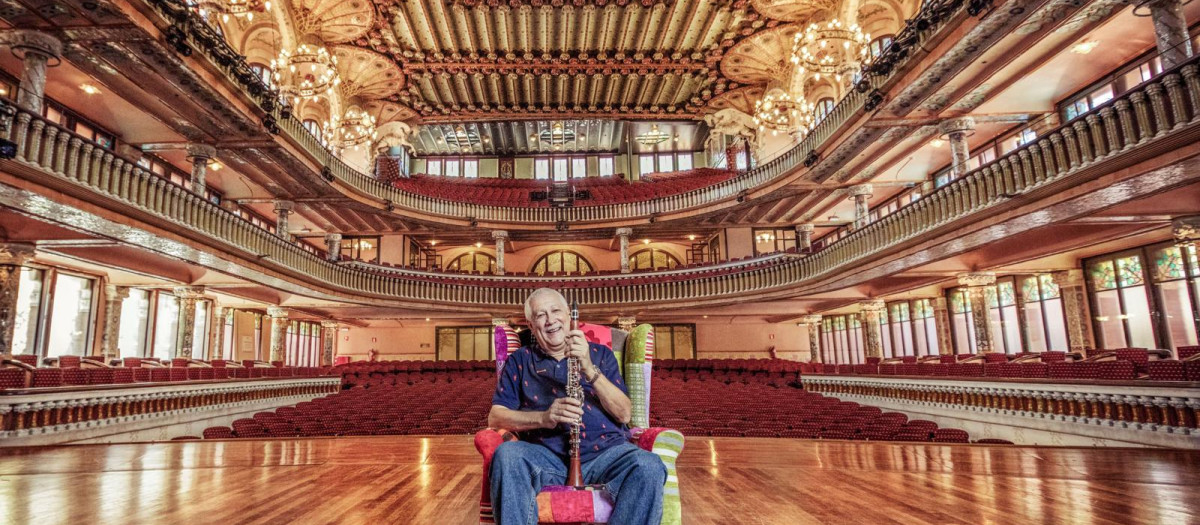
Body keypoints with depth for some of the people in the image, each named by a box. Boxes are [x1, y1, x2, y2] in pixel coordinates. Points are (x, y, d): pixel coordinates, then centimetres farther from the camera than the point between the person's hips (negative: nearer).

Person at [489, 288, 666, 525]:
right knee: (506, 454, -32)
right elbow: (495, 417, 3)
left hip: (604, 453, 1)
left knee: (649, 466, -30)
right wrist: (543, 417, -15)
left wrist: (589, 369, -12)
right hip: (546, 456, 0)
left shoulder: (600, 354, 15)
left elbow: (624, 414, 3)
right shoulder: (519, 361, 15)